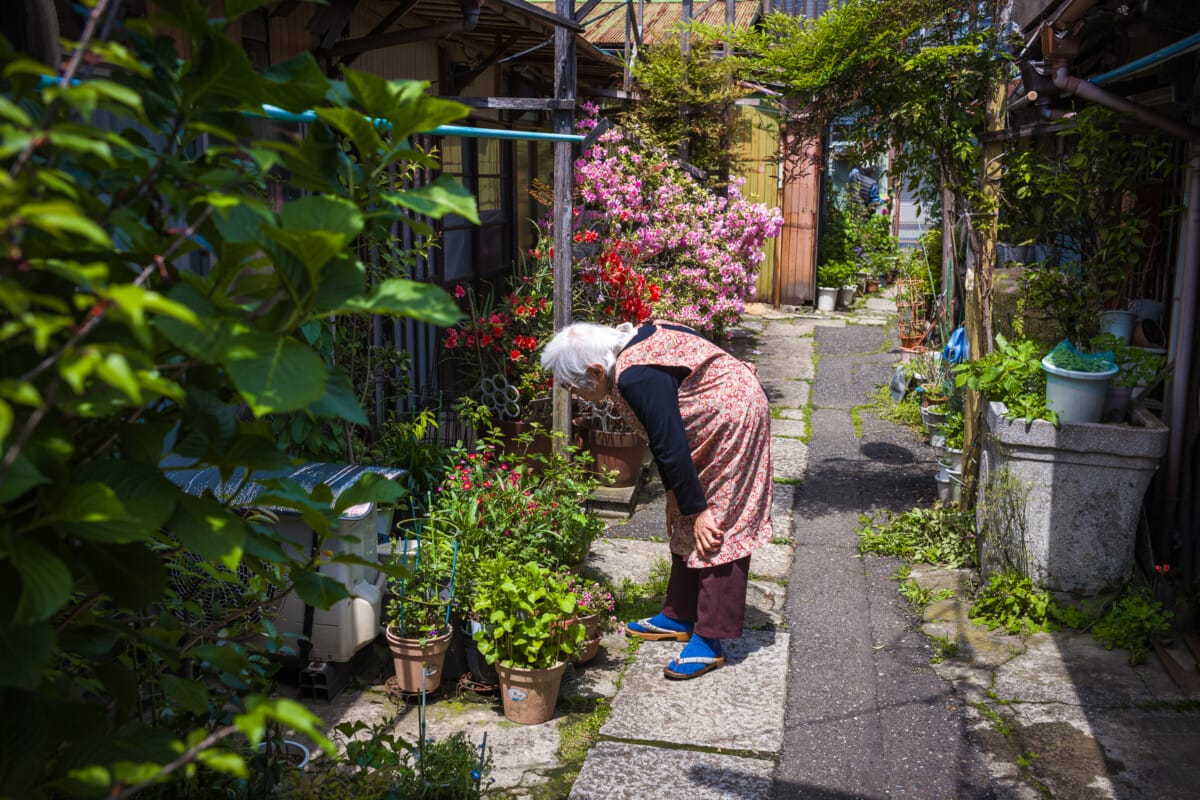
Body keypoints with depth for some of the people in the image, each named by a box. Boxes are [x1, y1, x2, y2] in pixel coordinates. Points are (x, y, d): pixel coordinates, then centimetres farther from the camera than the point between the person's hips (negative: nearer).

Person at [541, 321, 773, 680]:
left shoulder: (637, 379, -28)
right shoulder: (630, 352, 2)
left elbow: (672, 447, -24)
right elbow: (663, 439, 8)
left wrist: (698, 510, -17)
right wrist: (675, 494, 10)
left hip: (733, 417, -10)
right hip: (716, 420, 10)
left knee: (717, 530, -7)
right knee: (684, 524, 13)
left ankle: (709, 641, -1)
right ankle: (679, 617, 23)